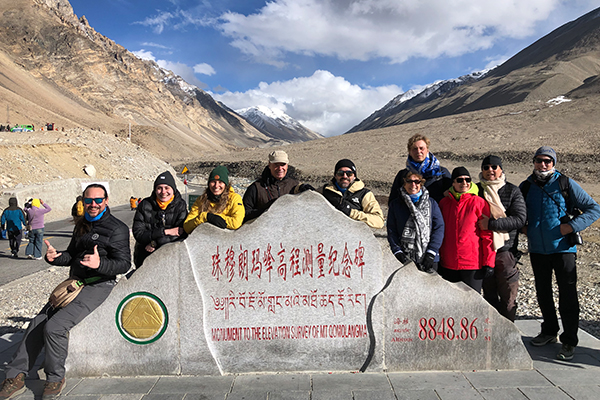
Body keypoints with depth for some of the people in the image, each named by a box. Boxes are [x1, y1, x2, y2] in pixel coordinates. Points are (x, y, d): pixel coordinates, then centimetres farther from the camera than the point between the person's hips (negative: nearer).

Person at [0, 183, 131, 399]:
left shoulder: (117, 228, -9)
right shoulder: (81, 225, 16)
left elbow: (124, 263, -15)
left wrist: (100, 264, -32)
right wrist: (55, 257, 1)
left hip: (97, 286, -8)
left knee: (54, 326, -20)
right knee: (37, 323, 1)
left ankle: (55, 378, 0)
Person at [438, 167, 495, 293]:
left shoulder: (479, 202, -5)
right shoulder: (444, 202, 6)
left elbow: (487, 234, -6)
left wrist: (488, 262, -9)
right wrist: (438, 259, 13)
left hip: (473, 263, -4)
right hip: (448, 264, 4)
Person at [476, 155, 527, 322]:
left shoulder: (512, 191, 2)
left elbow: (520, 219, -10)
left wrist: (491, 224, -17)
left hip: (505, 249, -2)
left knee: (508, 298, 2)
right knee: (489, 296, 12)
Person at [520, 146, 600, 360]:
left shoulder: (566, 184, -4)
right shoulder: (526, 187, 5)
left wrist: (572, 226, -15)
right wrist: (523, 226, 4)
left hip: (563, 248, -4)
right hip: (537, 249, 4)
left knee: (567, 294, -1)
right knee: (543, 292, 15)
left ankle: (569, 341, 9)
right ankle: (549, 331, 32)